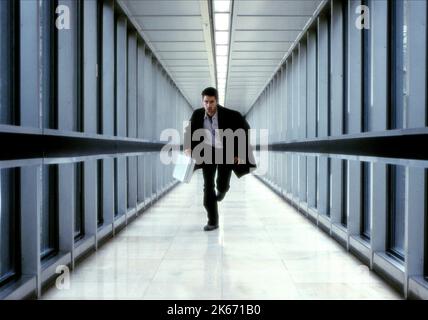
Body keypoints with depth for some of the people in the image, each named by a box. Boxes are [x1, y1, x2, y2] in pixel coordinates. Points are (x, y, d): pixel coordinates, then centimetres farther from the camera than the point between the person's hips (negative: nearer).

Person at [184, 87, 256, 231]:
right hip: (208, 152, 2)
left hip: (226, 153, -2)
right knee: (208, 186, -4)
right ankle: (212, 221, 6)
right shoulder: (197, 114, -14)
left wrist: (241, 154, -12)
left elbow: (245, 130, -11)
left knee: (221, 185, -2)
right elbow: (189, 131, 6)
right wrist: (188, 147, -10)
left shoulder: (229, 115, -23)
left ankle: (222, 189, 41)